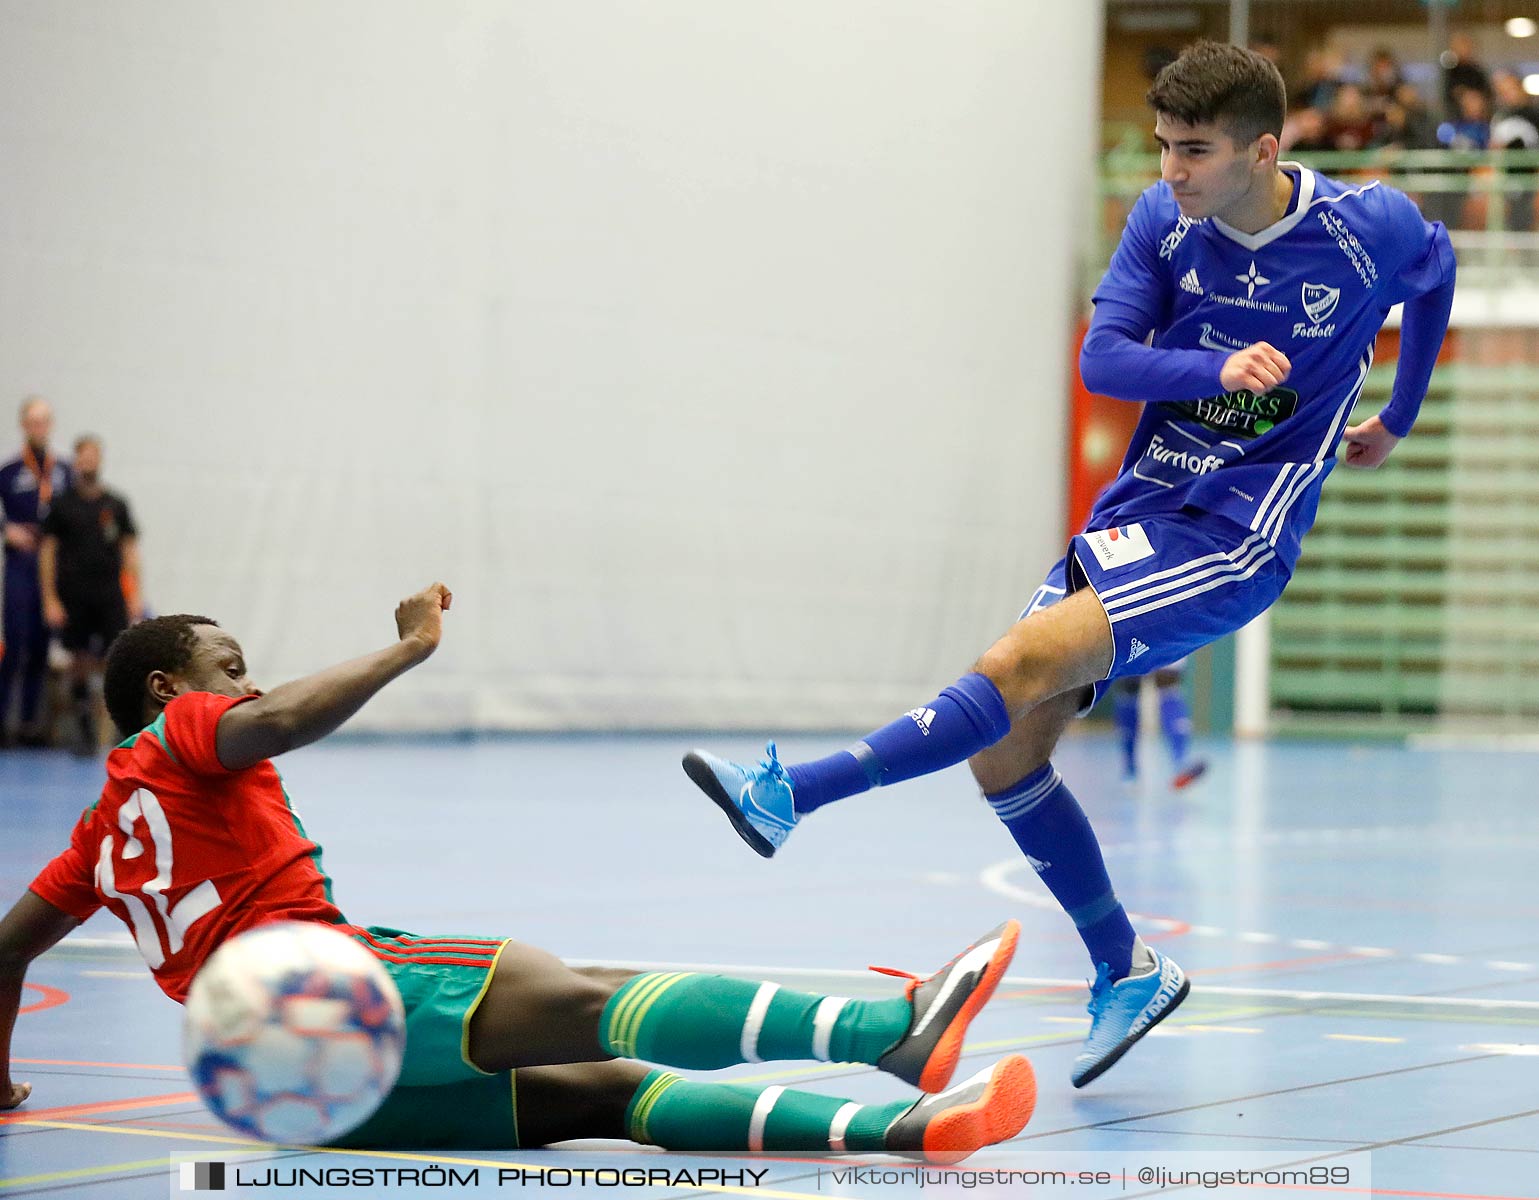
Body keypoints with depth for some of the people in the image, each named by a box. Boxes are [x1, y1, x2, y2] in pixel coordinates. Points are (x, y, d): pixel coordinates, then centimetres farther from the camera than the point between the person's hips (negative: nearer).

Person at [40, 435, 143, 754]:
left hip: (111, 596, 1)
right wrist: (50, 600, -4)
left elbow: (130, 550, 9)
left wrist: (135, 598, 2)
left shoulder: (116, 505, 8)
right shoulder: (62, 504, 4)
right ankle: (84, 728, 10)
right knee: (81, 662, 1)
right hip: (73, 598, -1)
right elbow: (47, 551, 3)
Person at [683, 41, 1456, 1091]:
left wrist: (1397, 421, 26)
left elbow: (1437, 275, 15)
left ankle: (790, 794, -22)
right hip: (1136, 511, 6)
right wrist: (1218, 367, -26)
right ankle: (1128, 972, 15)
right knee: (1006, 753, -1)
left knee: (1021, 663, -25)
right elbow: (1103, 358, -7)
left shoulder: (1371, 226, -8)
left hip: (1236, 536, -6)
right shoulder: (1165, 218, 0)